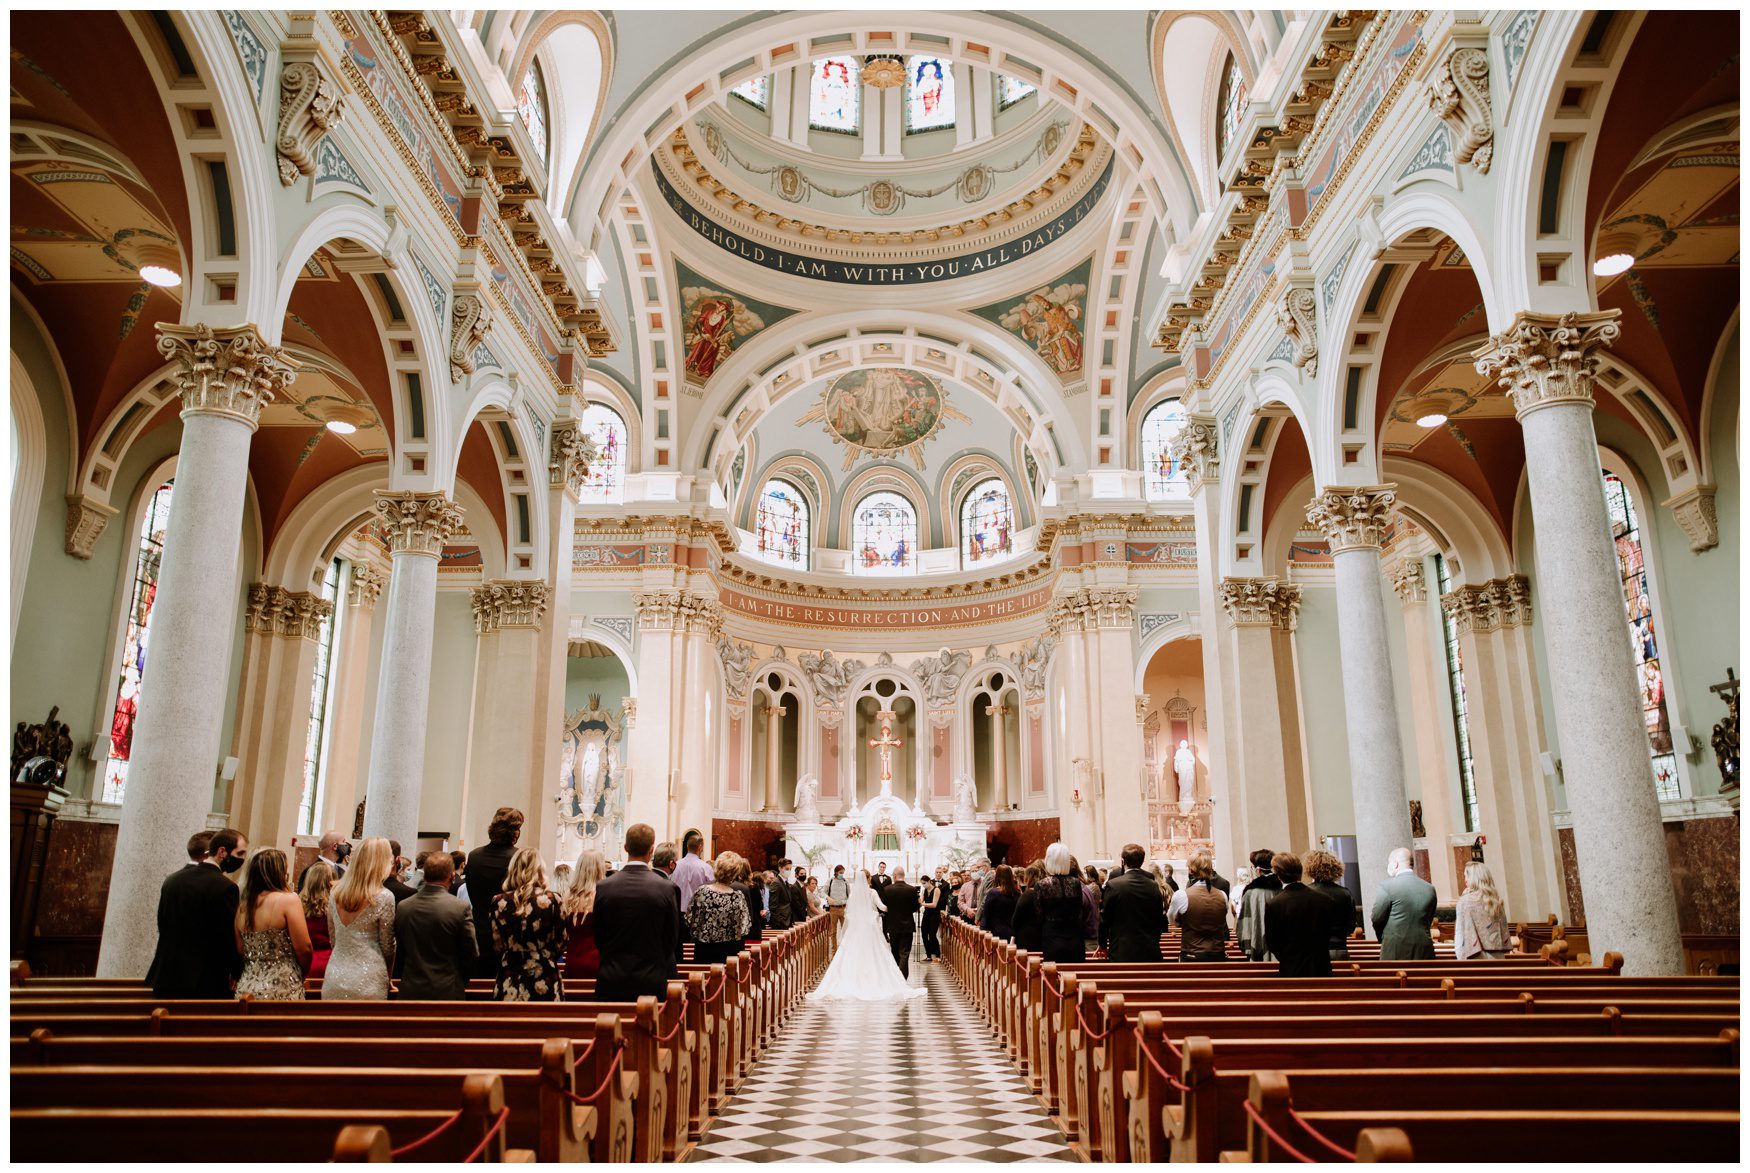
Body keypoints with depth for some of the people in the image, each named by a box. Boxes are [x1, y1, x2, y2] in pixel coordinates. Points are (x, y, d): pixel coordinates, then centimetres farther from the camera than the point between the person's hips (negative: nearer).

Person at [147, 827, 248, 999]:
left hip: (166, 978, 7)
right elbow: (231, 936, -13)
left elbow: (162, 926, 13)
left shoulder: (172, 879, 7)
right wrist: (238, 974, 2)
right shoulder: (225, 887, -15)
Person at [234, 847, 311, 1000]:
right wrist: (301, 976, 3)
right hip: (282, 990, -6)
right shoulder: (288, 899, -11)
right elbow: (303, 948, -13)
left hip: (247, 988, 6)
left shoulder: (242, 905, 6)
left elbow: (240, 951, 8)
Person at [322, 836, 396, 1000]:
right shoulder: (384, 897, -12)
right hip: (367, 982, -5)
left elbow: (333, 937, 13)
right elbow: (388, 946, -3)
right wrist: (387, 978, 13)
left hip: (335, 978, 5)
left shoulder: (335, 892, 2)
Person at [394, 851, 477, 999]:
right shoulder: (461, 908, -14)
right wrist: (461, 982, 10)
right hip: (447, 993, -3)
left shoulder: (403, 907, -4)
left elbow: (399, 951, 6)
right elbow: (472, 954, -7)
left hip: (410, 992, 3)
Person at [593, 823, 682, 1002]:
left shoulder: (603, 887, -6)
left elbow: (598, 938, 3)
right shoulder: (667, 888, -10)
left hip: (611, 983, 1)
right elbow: (672, 940, -1)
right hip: (652, 982, -1)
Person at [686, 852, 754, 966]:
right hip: (728, 953, -1)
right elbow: (743, 932, -12)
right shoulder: (738, 898, -14)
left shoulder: (700, 893, -11)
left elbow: (689, 923, -6)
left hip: (703, 952, 1)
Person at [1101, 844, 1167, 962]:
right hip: (1150, 952, 4)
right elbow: (1160, 920, 9)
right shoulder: (1154, 886, 2)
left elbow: (1105, 919, -2)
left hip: (1122, 952, -4)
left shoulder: (1113, 885, -10)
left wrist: (1103, 944, 13)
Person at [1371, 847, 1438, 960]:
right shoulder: (1430, 889, 6)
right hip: (1424, 954, 5)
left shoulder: (1387, 886, -10)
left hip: (1395, 954, -5)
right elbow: (1428, 921, 13)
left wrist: (1383, 939, 15)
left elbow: (1376, 919, -3)